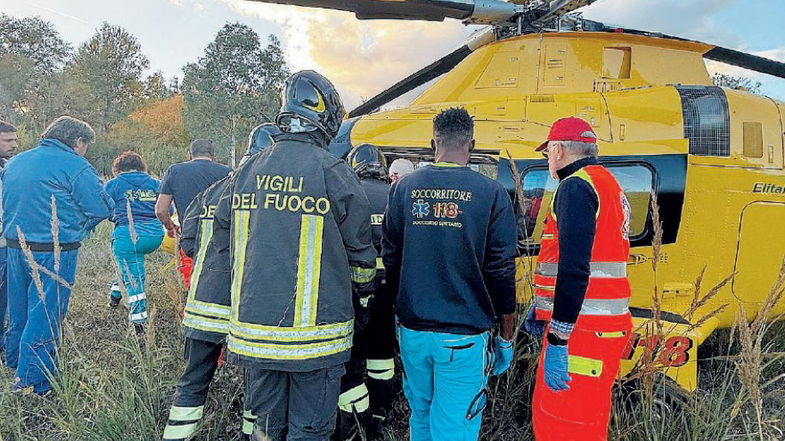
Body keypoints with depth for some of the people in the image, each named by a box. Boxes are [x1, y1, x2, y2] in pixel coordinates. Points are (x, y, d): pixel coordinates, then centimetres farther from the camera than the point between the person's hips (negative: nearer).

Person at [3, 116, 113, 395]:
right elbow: (103, 208, -12)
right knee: (45, 316, -1)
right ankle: (33, 383, 4)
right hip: (54, 253, -8)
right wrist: (81, 224, 6)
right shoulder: (74, 165, -11)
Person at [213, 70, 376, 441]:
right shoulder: (333, 173, -10)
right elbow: (360, 250, -3)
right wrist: (365, 292, 18)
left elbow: (222, 231, 16)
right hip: (314, 335, -5)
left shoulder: (247, 171, 4)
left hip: (254, 330, 5)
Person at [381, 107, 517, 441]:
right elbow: (501, 273, -7)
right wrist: (506, 337, 5)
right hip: (463, 337, -3)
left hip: (412, 331, 4)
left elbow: (391, 260, 7)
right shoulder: (491, 194, -9)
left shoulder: (403, 188, 1)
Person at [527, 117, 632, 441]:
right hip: (606, 325, 10)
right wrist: (543, 310, 25)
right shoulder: (607, 184, 20)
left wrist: (557, 341, -24)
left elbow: (574, 269, -24)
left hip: (581, 329, -10)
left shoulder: (576, 186, -12)